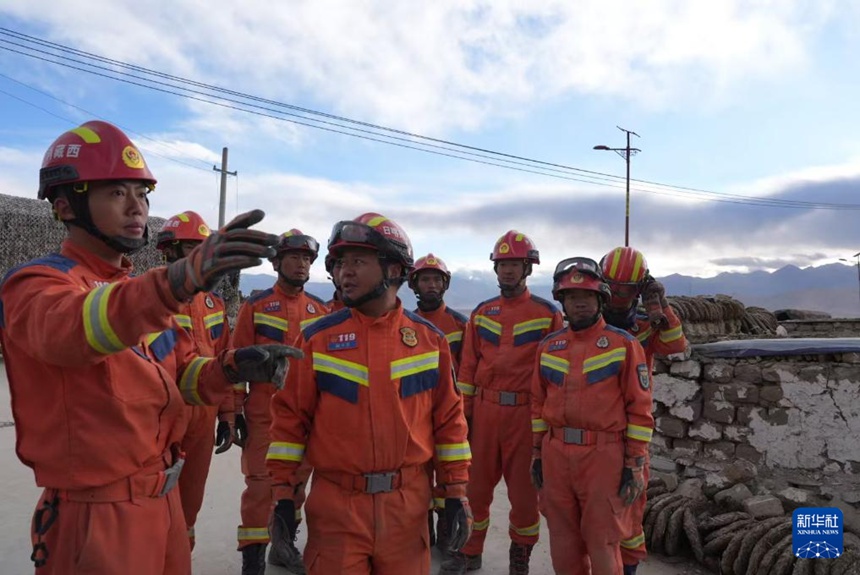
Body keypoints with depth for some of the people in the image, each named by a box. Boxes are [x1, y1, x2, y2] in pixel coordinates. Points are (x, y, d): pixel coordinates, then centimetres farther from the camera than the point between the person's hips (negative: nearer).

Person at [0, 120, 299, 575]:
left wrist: (231, 368, -15)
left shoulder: (141, 291, 11)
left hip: (164, 500, 7)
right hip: (98, 515, -7)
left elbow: (184, 375, 8)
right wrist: (179, 278, -55)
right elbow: (70, 328, -37)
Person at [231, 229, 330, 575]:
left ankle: (283, 544, 33)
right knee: (261, 484, 1)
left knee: (297, 482, 14)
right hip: (264, 414, -4)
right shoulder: (255, 307, -3)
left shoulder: (321, 311, 7)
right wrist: (235, 410, -3)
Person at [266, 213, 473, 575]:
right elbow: (292, 416, 0)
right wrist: (284, 492, -2)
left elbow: (449, 419, 3)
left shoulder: (429, 339, -1)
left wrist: (456, 492, 2)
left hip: (408, 505, 2)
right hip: (336, 504, -1)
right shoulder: (318, 338, -4)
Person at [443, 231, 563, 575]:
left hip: (526, 413, -3)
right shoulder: (481, 313, 9)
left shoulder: (547, 314, -2)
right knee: (475, 484, 12)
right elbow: (468, 366, 8)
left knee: (524, 489, 8)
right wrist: (463, 412, 4)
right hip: (483, 410, 3)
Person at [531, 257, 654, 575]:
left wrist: (635, 464, -6)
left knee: (602, 543, 6)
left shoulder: (624, 344, -4)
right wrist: (537, 453, 13)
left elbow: (640, 408, -5)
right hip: (556, 453, 4)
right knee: (563, 542, 14)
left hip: (603, 454, -4)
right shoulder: (548, 347, 8)